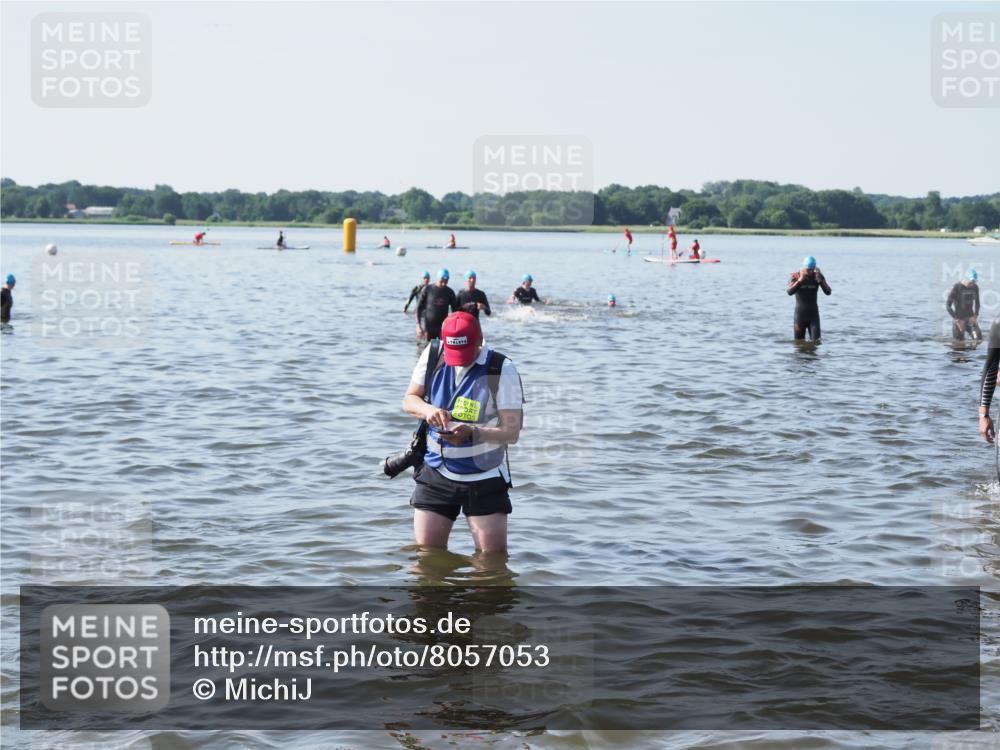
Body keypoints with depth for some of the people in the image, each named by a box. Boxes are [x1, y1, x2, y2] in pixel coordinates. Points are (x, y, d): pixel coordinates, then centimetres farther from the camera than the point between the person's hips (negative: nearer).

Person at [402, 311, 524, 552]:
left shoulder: (502, 370, -14)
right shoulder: (432, 355, -3)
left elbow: (512, 431, -17)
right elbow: (409, 400, 7)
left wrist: (472, 433, -35)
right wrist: (427, 410, -17)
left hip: (484, 479, -3)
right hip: (436, 472, 3)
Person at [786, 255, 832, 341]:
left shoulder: (818, 276, -4)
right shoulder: (795, 277, -8)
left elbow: (828, 292, -13)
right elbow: (789, 292, -24)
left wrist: (820, 280, -27)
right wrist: (800, 280, -33)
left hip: (813, 314, 1)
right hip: (800, 314, -1)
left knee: (816, 341, -7)